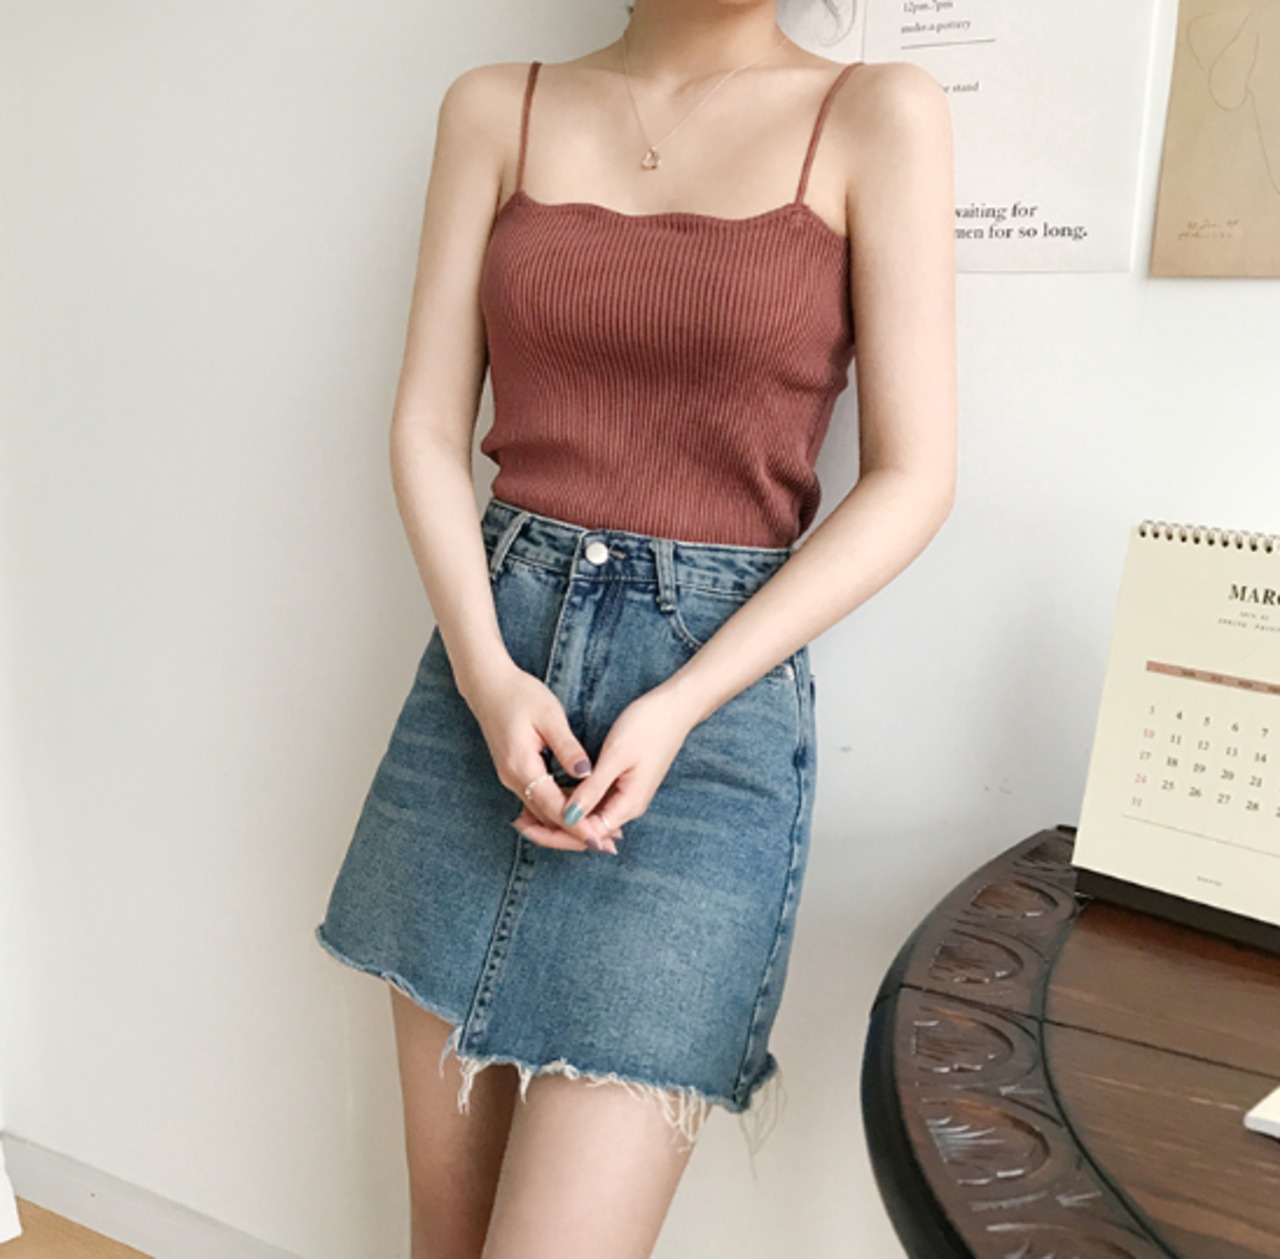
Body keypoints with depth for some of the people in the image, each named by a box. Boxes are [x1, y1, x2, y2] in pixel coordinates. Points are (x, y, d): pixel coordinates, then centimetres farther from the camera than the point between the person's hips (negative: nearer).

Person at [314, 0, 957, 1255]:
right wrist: (486, 672, -11)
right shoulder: (495, 110, 9)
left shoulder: (875, 115, 1)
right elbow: (428, 426, 5)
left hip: (718, 682, -2)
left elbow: (909, 479, -4)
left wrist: (677, 709, -12)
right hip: (492, 654, 3)